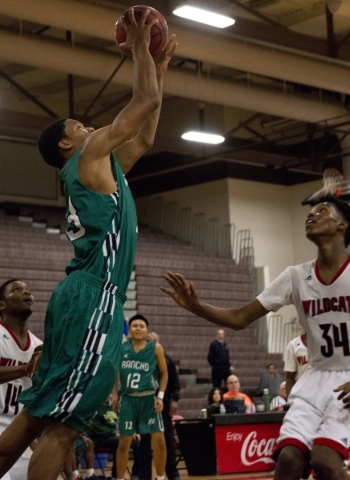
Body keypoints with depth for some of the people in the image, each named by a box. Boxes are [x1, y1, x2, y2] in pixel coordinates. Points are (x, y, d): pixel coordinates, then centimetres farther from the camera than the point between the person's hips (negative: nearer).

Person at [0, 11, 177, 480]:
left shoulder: (101, 167, 24)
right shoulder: (89, 155, -2)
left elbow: (144, 138, 32)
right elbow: (145, 102, -3)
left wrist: (160, 67, 32)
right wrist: (140, 46, 9)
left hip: (86, 299, 10)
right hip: (93, 300, -10)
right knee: (62, 424, -13)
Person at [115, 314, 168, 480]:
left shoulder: (156, 348, -1)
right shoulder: (120, 348, 2)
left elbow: (164, 373, 4)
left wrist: (160, 396, -5)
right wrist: (115, 394, 8)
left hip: (149, 398, -1)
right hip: (128, 398, 1)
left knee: (159, 439, -6)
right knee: (124, 442, 5)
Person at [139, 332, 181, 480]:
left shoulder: (167, 360, 5)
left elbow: (175, 382, 5)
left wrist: (174, 399, -5)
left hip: (164, 404, 1)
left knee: (168, 439, 6)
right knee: (145, 441, 4)